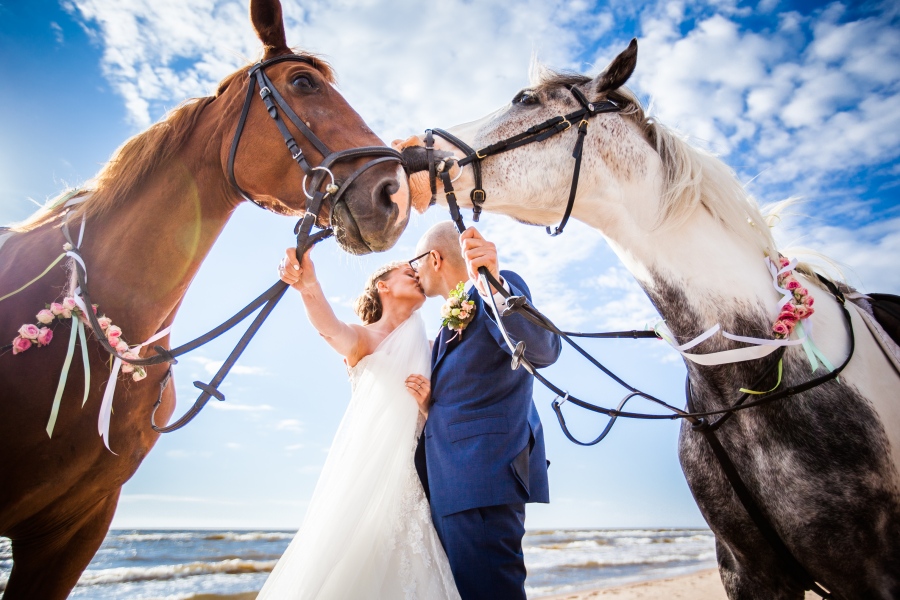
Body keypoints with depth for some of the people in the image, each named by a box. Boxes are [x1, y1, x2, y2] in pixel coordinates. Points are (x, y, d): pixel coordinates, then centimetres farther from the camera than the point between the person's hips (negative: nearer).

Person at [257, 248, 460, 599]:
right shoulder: (363, 338, 7)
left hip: (412, 478, 3)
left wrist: (427, 404, -8)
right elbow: (332, 330, -19)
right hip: (366, 468, -3)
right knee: (348, 571, -7)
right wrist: (308, 287, -39)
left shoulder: (428, 350, 16)